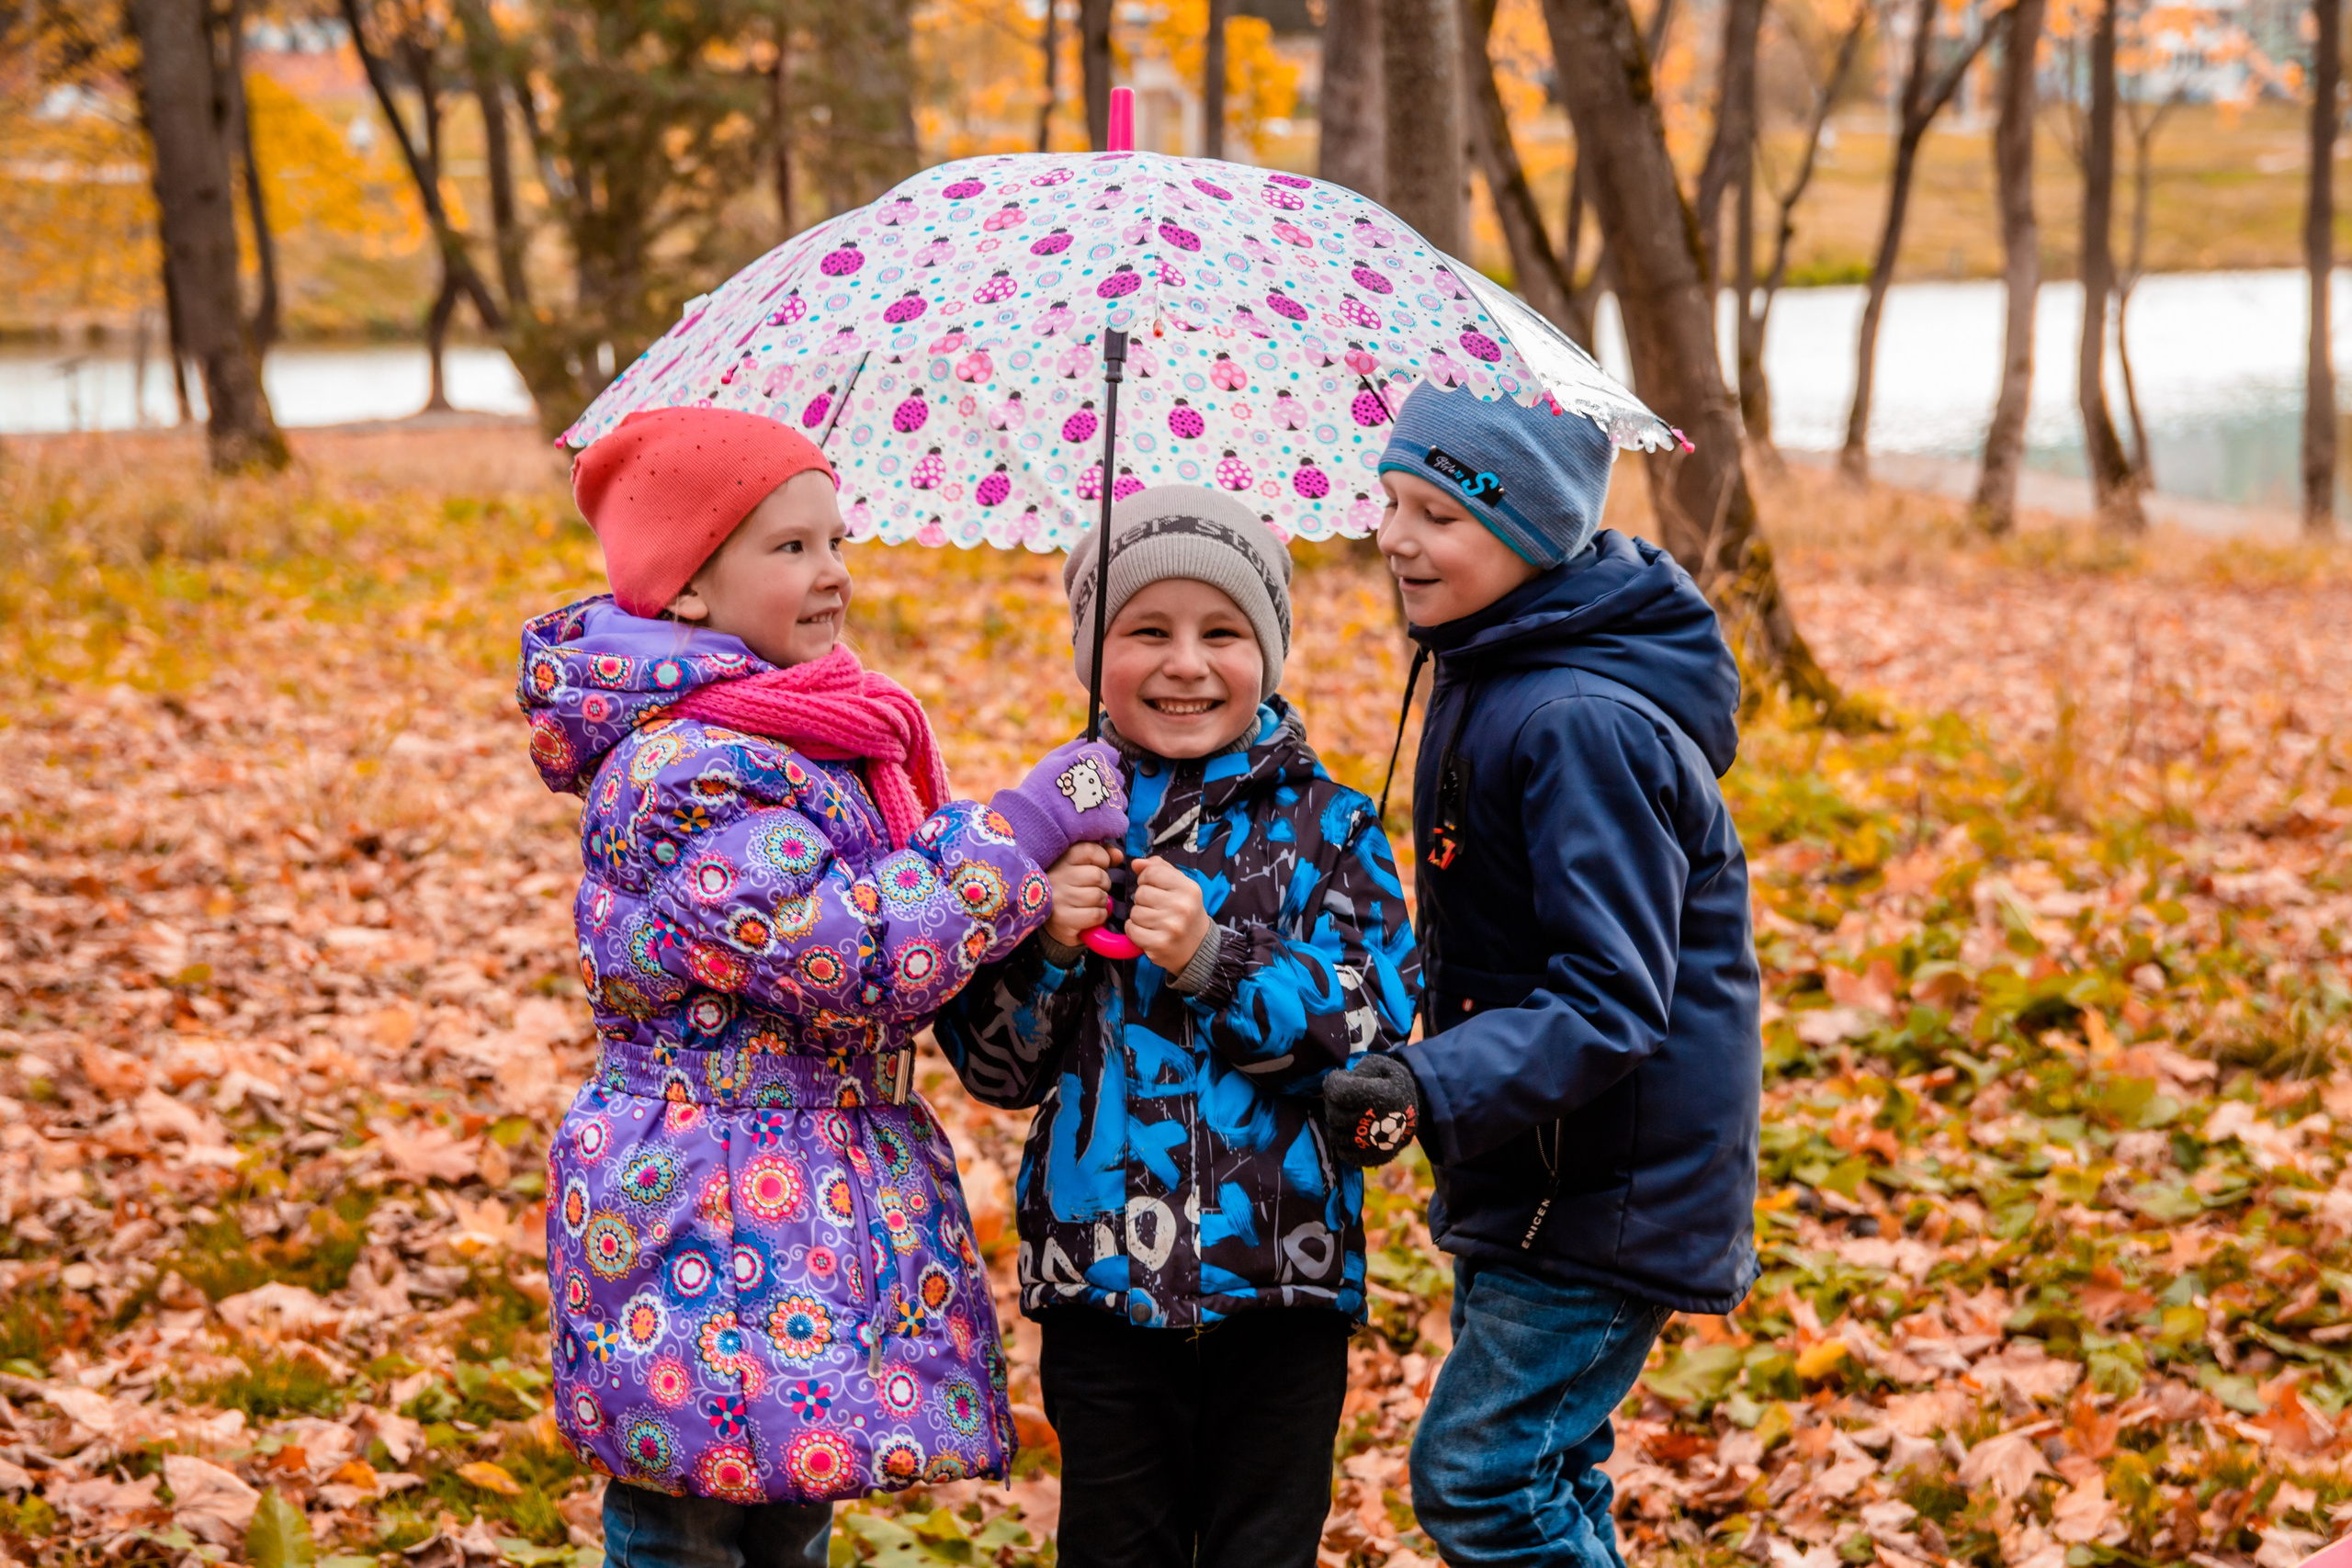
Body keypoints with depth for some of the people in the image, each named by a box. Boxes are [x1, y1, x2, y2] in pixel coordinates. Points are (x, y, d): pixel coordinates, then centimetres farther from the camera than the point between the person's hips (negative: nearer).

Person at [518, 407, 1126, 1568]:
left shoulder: (797, 733, 11)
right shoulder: (684, 766, -21)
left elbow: (889, 891, 20)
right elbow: (856, 961, -26)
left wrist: (1037, 900, 0)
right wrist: (1030, 825, -19)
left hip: (821, 1222, 10)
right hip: (708, 1233, -10)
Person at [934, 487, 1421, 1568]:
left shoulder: (1327, 825, -1)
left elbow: (1382, 1032, -9)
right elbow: (991, 1065, 4)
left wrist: (1215, 961, -19)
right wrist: (1050, 945, -14)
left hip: (1282, 1275, -1)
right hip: (1101, 1271, 1)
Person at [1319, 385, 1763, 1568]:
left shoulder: (1585, 726, -25)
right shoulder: (1484, 680, 7)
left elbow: (1610, 1003, -29)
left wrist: (1434, 1090, -39)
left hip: (1609, 1189, -10)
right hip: (1532, 1172, 10)